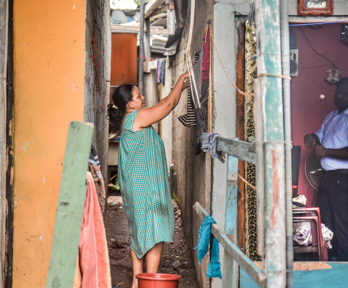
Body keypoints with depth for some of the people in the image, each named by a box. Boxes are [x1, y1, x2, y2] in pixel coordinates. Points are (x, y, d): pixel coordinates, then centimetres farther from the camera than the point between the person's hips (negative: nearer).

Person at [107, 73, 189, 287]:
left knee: (139, 233, 13)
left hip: (137, 187, 10)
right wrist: (181, 80, 7)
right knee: (155, 232, -8)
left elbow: (166, 106, 25)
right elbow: (168, 104, -7)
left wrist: (182, 88, 25)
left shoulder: (131, 121, 15)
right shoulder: (136, 117, -12)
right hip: (145, 187, -10)